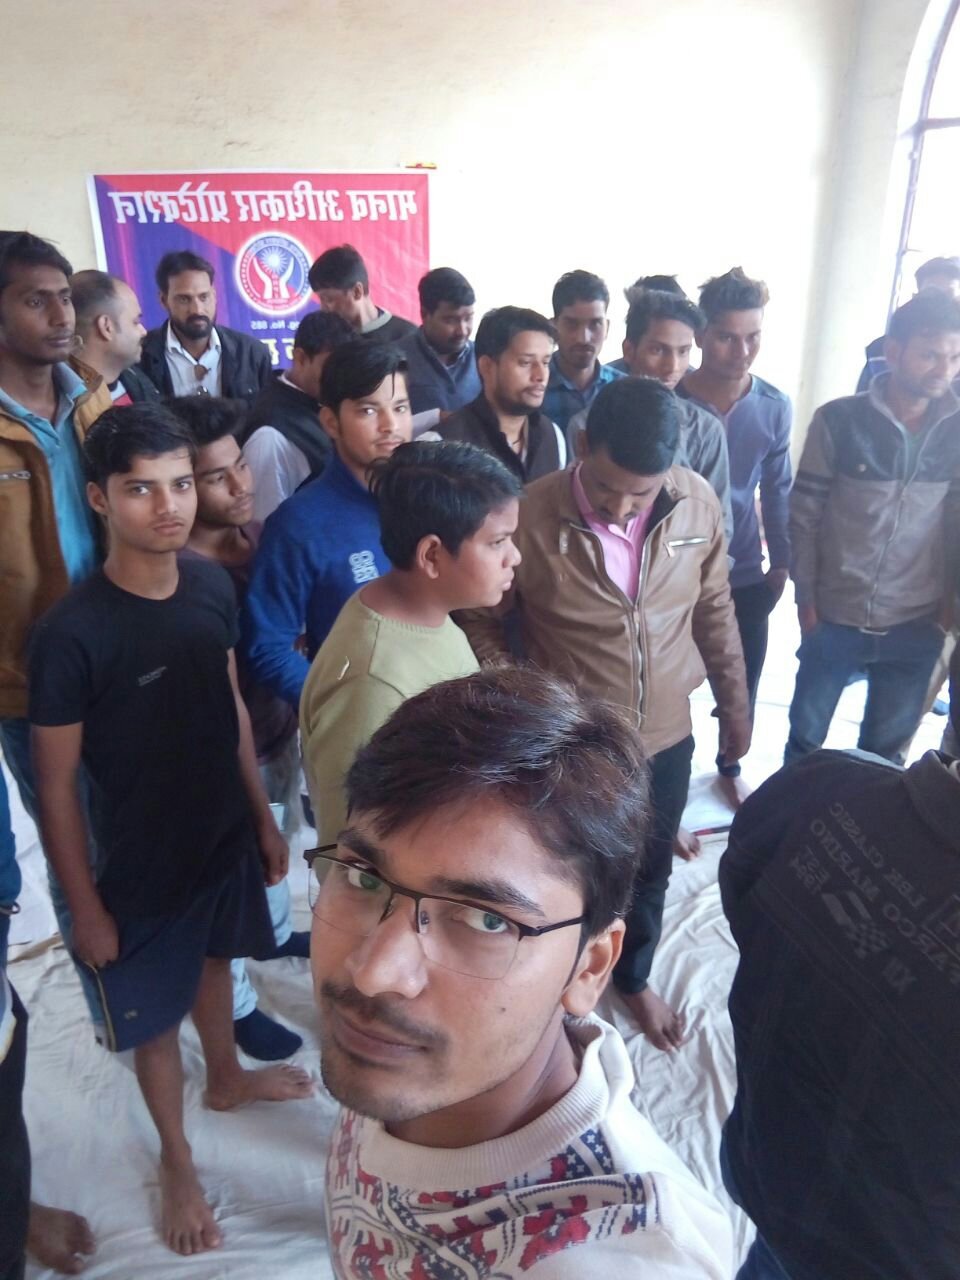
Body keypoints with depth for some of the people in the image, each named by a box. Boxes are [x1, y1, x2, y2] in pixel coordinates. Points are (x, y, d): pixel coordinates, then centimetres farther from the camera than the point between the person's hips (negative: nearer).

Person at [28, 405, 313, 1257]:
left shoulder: (213, 588, -11)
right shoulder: (71, 633, -27)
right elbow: (56, 789, -17)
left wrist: (263, 817, 8)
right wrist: (86, 908, -10)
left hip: (224, 834, 5)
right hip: (142, 862, -5)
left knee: (213, 959, 29)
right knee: (155, 1015, 18)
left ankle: (227, 1079, 59)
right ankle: (177, 1159, 45)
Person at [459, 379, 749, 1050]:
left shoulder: (697, 503, -12)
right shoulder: (529, 517, -24)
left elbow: (715, 611, 2)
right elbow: (481, 624, -10)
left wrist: (736, 705, 10)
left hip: (665, 737, 4)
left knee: (649, 872, 25)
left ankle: (634, 976, 55)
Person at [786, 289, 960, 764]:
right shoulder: (839, 420, -8)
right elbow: (803, 516, -5)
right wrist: (806, 600, -6)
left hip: (916, 627, 2)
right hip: (834, 618, -2)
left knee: (885, 752, 15)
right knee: (805, 739, 12)